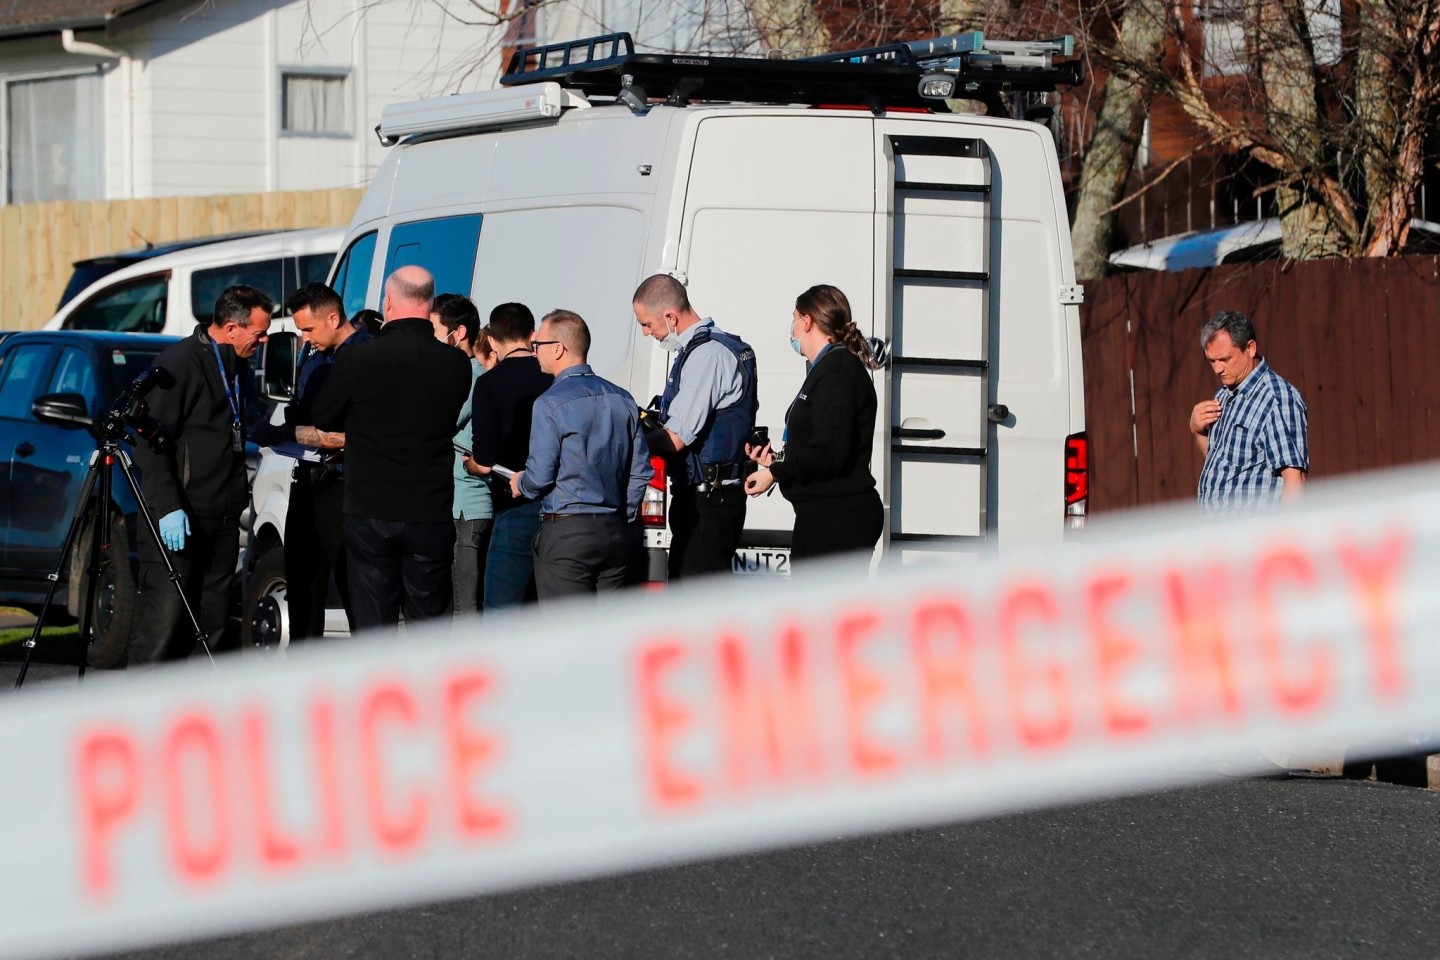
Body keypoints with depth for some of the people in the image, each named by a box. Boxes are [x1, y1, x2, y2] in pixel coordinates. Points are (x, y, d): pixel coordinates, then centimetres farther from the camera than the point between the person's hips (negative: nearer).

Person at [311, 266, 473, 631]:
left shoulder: (360, 359, -9)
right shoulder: (455, 364, -3)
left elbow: (322, 418, 4)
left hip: (370, 515, -2)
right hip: (432, 516, 2)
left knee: (373, 626, 4)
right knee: (428, 629, 8)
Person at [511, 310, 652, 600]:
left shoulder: (551, 403, -11)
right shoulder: (623, 400, 9)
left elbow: (540, 475, -12)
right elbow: (641, 470, 10)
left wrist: (520, 484, 10)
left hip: (565, 533, -7)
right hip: (615, 531, 7)